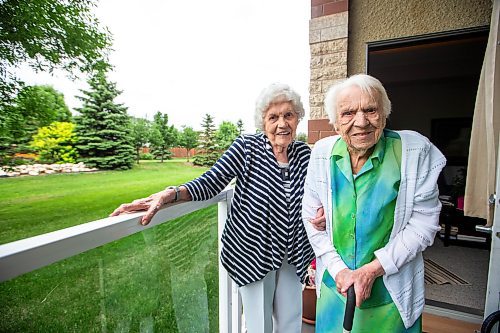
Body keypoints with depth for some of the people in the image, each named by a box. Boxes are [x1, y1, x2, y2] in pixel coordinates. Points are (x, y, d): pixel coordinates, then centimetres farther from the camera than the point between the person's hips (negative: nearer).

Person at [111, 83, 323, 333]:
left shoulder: (304, 153, -1)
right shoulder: (246, 146, -14)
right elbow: (210, 183, -17)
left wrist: (321, 210, -13)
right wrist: (169, 194, -32)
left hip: (292, 256, 5)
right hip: (253, 254, -4)